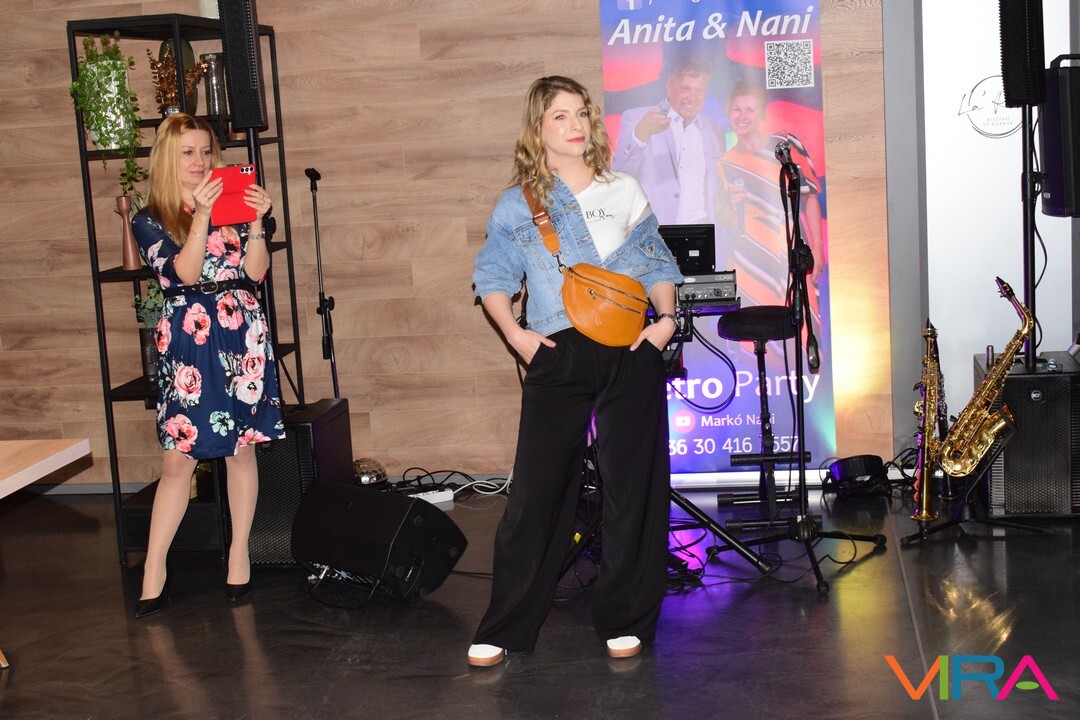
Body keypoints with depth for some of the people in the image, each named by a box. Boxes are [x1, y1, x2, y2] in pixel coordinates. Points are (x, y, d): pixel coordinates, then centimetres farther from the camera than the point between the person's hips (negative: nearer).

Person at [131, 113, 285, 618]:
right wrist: (202, 217, -21)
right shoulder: (150, 221, 4)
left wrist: (256, 223, -14)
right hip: (187, 342, -2)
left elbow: (255, 271, -1)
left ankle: (239, 555, 19)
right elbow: (182, 273, -12)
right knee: (178, 457, -3)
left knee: (242, 449, 6)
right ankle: (153, 575, 5)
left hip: (242, 335, 2)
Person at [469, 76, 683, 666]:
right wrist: (514, 333, -4)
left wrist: (665, 316, -1)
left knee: (633, 487, 4)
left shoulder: (624, 191, 11)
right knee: (535, 489, -3)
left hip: (629, 352, 2)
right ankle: (503, 629, 9)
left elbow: (656, 265, 15)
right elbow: (492, 278, 10)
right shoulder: (517, 205, 6)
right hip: (557, 355, -1)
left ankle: (624, 620, 18)